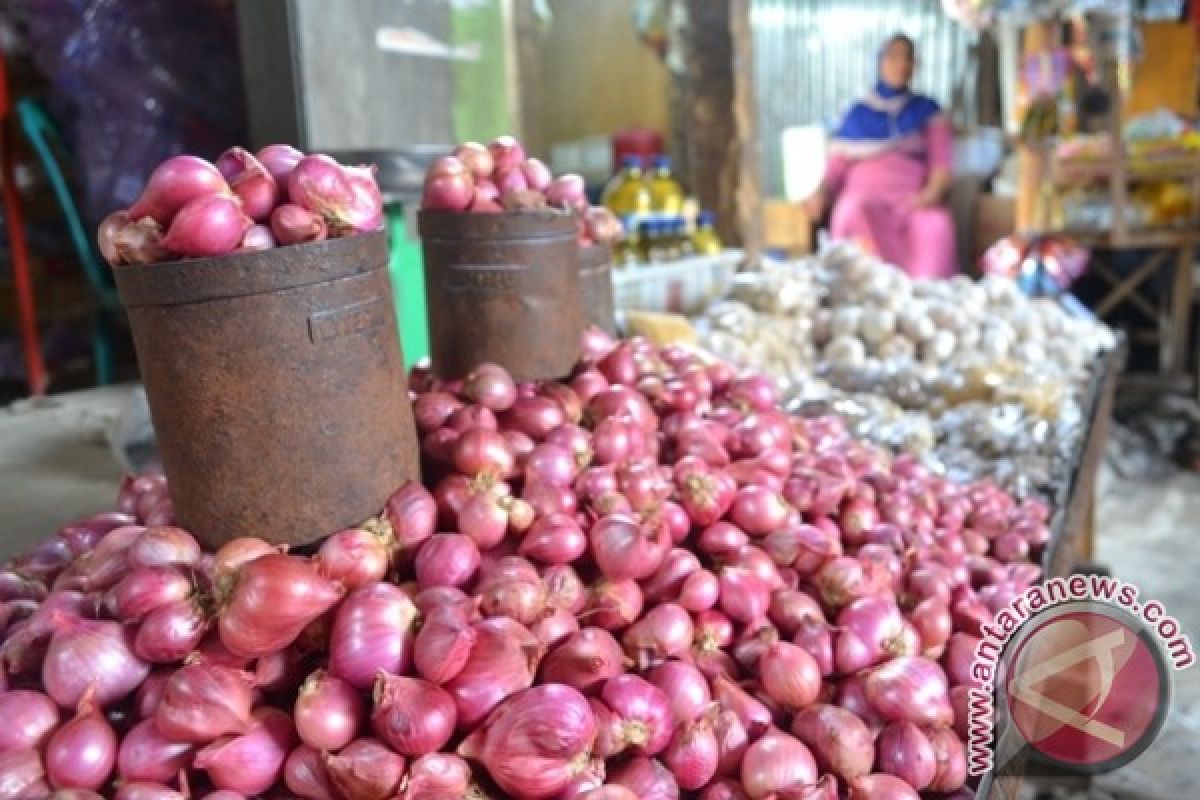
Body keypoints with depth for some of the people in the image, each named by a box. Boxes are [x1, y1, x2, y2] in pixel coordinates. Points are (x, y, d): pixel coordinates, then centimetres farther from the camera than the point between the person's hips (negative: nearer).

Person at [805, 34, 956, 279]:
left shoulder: (927, 110, 20)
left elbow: (942, 162, 8)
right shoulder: (858, 114, 20)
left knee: (937, 223, -36)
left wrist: (932, 193, -14)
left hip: (913, 202, 0)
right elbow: (837, 168, 15)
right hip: (864, 196, 0)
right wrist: (822, 193, -8)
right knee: (855, 214, -39)